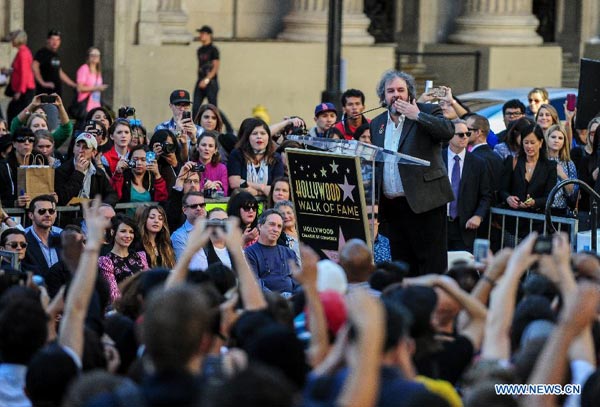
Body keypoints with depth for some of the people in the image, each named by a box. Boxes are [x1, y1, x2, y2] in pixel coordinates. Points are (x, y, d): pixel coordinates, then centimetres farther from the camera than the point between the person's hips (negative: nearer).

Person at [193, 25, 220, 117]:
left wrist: (206, 80, -20)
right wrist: (200, 80, 13)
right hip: (201, 82, 7)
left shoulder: (213, 50, -6)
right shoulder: (200, 50, 16)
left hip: (211, 82, -7)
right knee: (195, 107, -2)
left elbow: (216, 67, -12)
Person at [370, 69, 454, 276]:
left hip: (424, 202, -6)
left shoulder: (427, 112, 0)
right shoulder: (377, 124, 16)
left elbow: (448, 131, -19)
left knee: (432, 264, -6)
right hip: (392, 205, 6)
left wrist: (417, 116, -18)